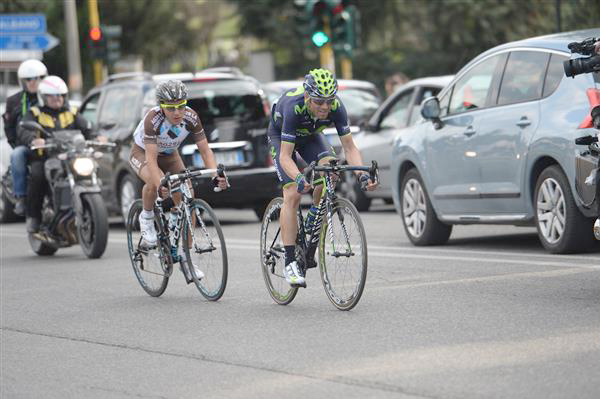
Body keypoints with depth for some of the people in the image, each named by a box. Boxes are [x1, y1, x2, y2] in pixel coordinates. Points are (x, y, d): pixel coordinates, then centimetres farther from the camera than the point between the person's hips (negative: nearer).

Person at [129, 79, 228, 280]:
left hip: (169, 156, 4)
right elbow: (151, 159, -40)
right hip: (142, 153, -4)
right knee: (155, 183, -38)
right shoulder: (153, 119, -36)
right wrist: (160, 185, -55)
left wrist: (216, 175, -37)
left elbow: (205, 150, -20)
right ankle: (146, 218, -7)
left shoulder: (191, 118, -26)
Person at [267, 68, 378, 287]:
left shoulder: (336, 107, -30)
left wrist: (362, 173, -43)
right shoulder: (294, 107, -40)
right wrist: (299, 178, -58)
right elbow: (285, 156, -40)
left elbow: (349, 147, -26)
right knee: (292, 195, -19)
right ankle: (290, 263, -17)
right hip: (280, 135, -4)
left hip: (310, 135, 4)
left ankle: (313, 218, -2)